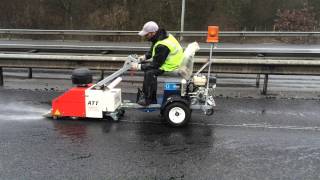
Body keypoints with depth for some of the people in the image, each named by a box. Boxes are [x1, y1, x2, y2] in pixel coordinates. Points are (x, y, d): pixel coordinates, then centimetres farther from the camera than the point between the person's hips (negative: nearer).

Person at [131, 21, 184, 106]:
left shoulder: (162, 46, -30)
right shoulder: (161, 36, 1)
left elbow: (155, 65, -25)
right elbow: (152, 51, 17)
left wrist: (138, 67, -20)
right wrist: (144, 57, 0)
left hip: (171, 67, -11)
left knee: (149, 73, -28)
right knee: (144, 65, 10)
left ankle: (147, 99, -12)